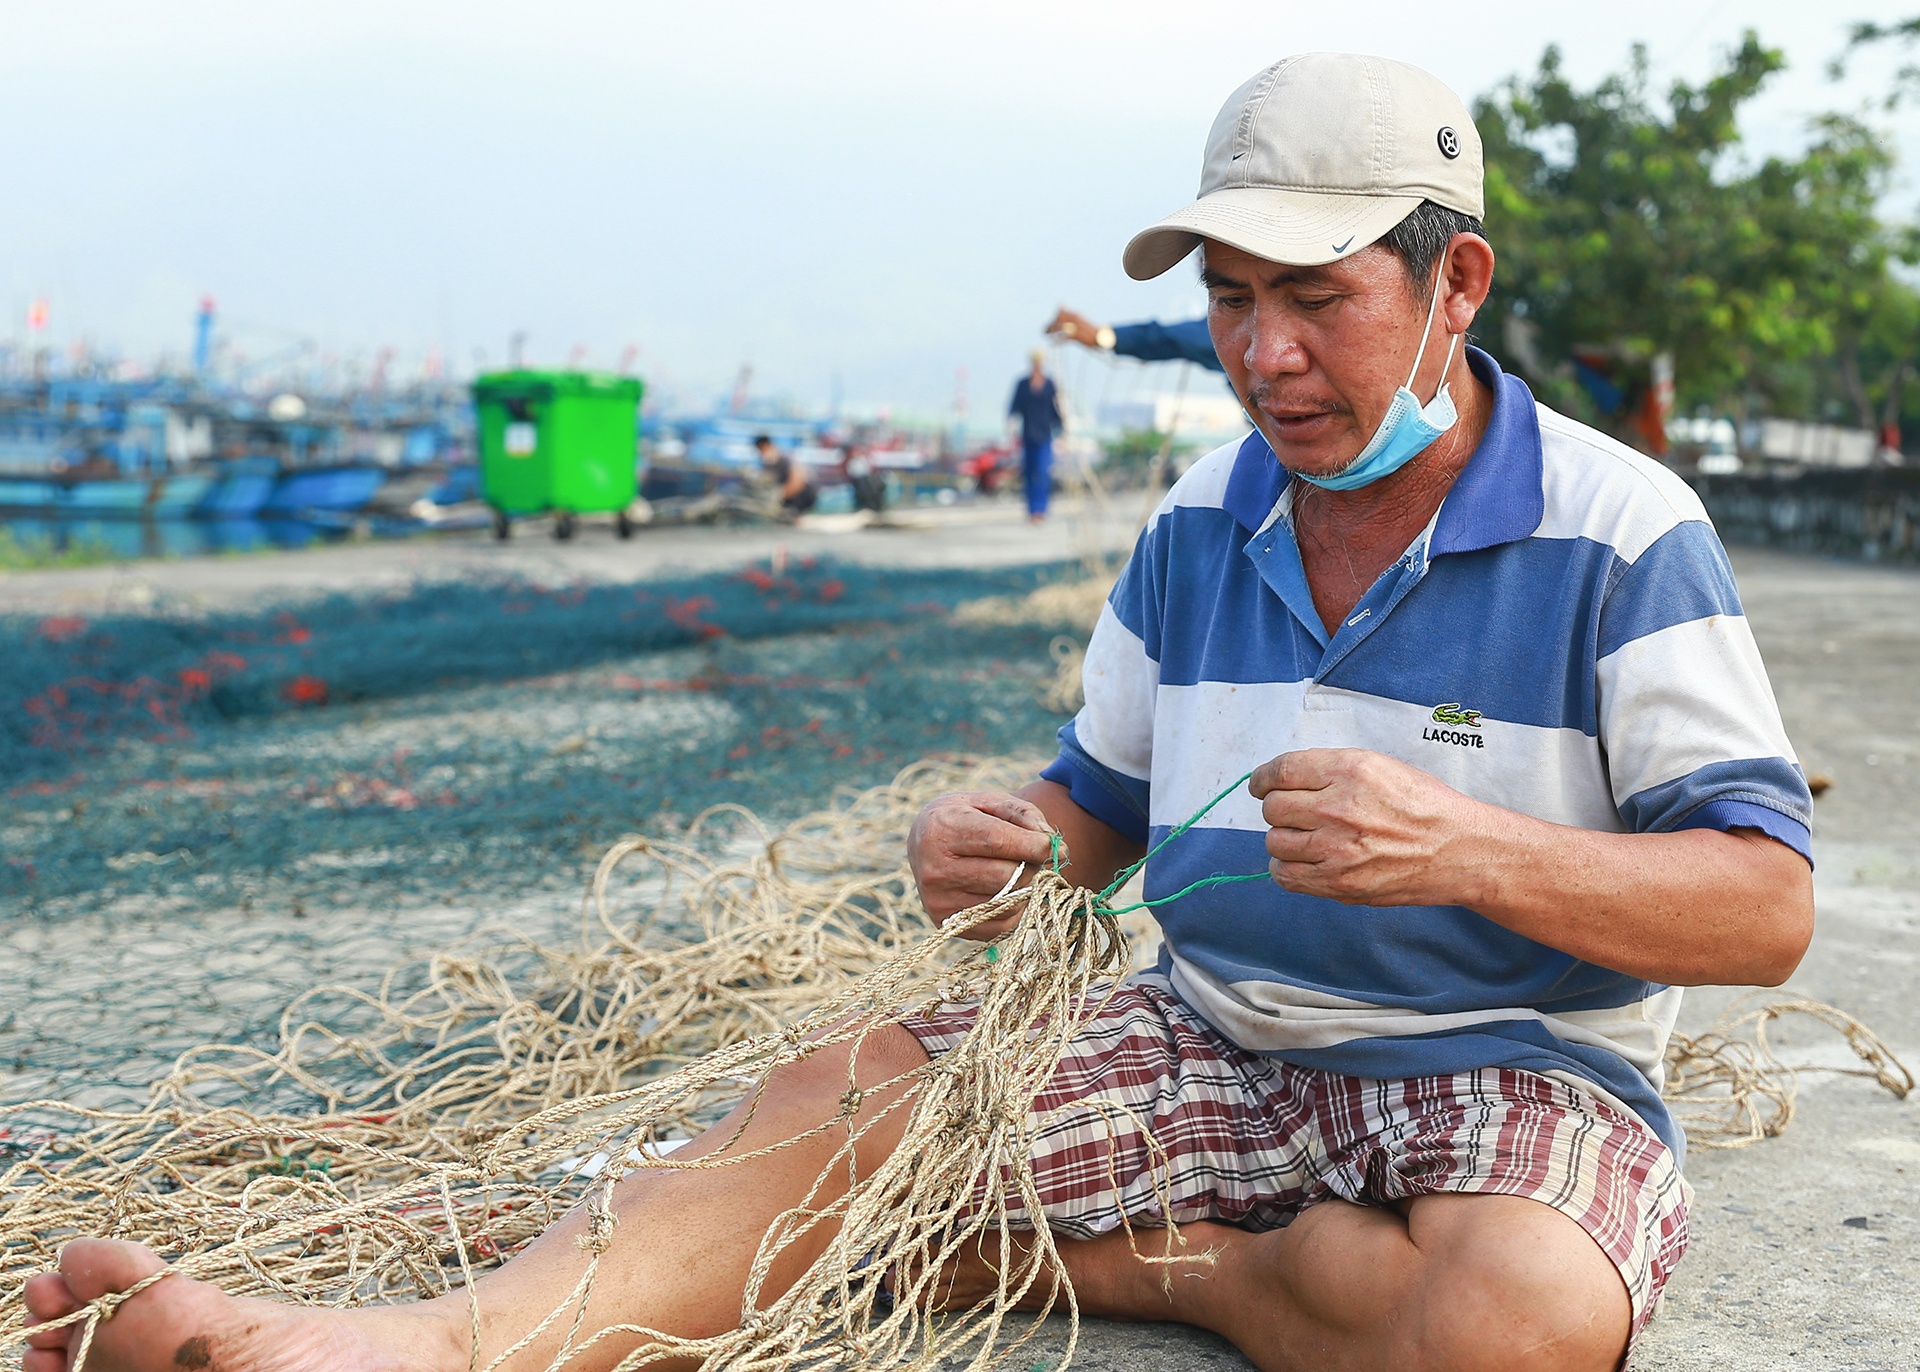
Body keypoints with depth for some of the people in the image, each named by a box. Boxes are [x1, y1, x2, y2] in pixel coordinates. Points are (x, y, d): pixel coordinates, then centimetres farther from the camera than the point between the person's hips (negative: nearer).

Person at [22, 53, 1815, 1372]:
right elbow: (1094, 808, 13)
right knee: (851, 1100, -16)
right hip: (1214, 1035, 4)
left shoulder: (1620, 533, -11)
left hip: (1513, 1066, -4)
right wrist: (984, 851, -12)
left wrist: (1469, 845, -32)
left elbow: (1768, 910, -15)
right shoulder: (1198, 525, 5)